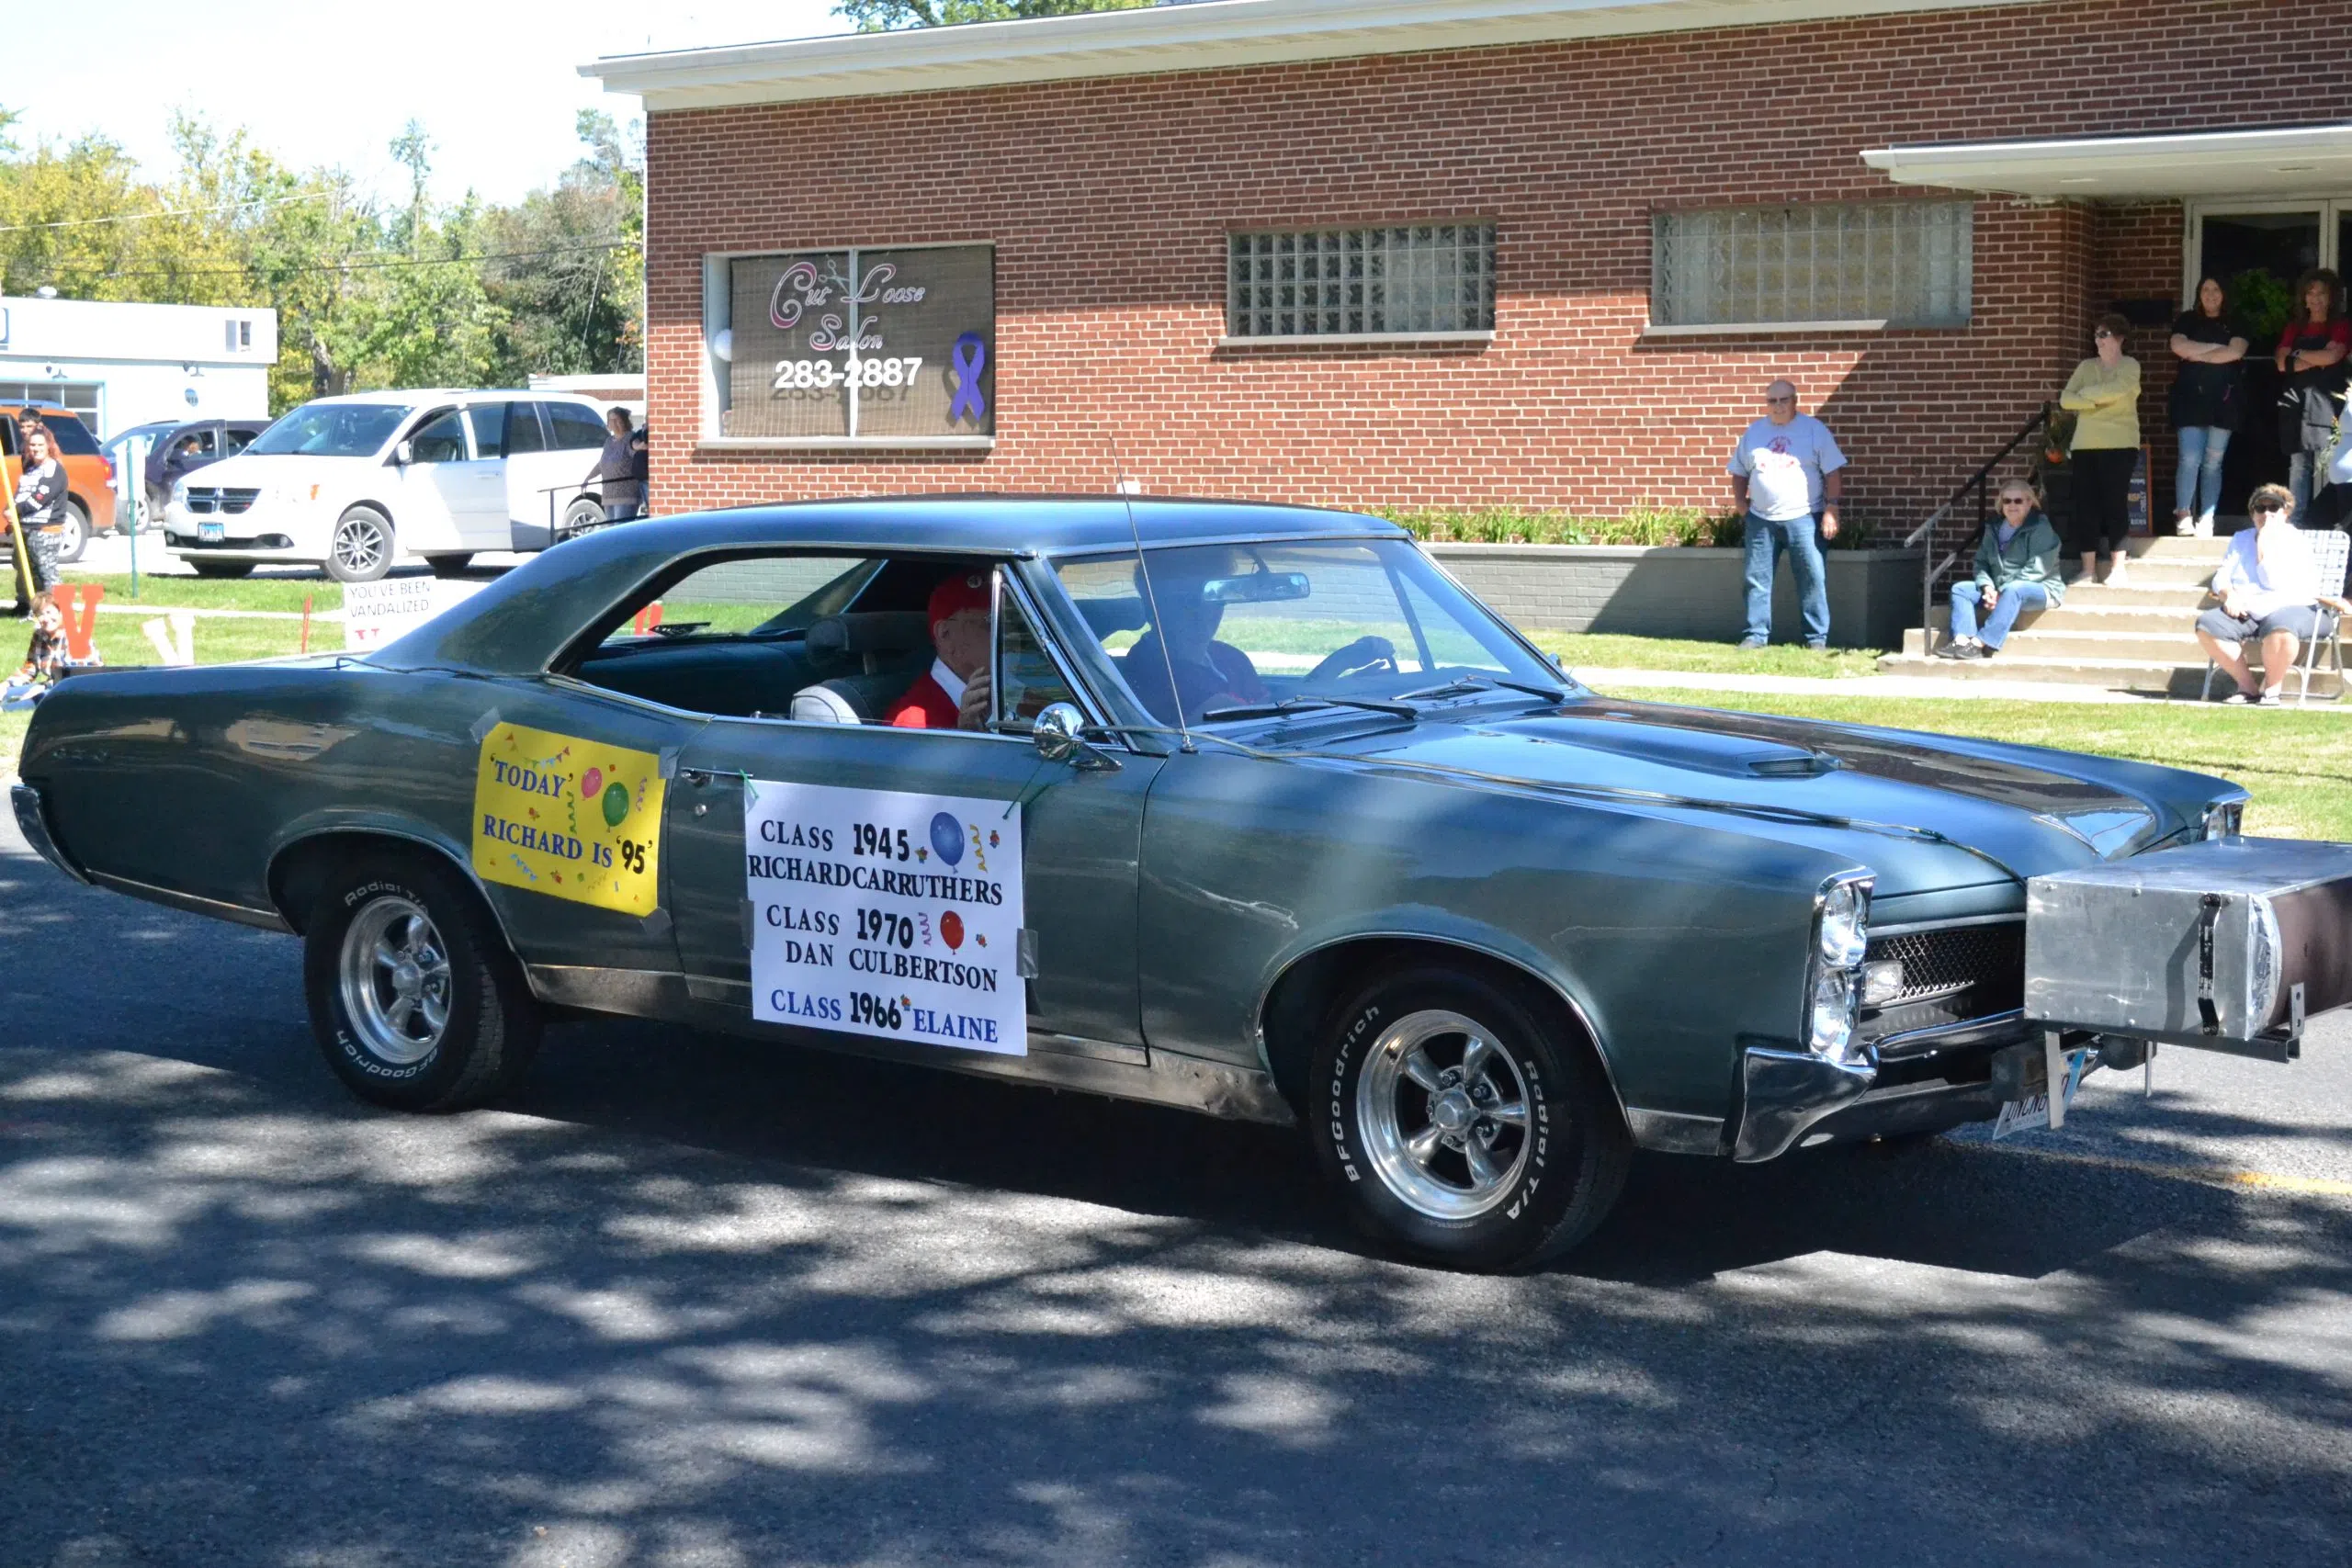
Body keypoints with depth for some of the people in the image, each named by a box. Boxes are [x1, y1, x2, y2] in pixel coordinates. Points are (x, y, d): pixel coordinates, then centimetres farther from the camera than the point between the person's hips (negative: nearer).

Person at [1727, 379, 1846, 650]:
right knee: (1757, 580, 4)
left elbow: (1833, 472, -3)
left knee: (1812, 579, -4)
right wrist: (1739, 499, 6)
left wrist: (1831, 510, -10)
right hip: (1761, 520, 3)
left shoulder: (1814, 429, 0)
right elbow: (1739, 472, 21)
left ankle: (1817, 637, 1)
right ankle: (1756, 635, 10)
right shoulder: (1753, 432, 11)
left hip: (1803, 518, -3)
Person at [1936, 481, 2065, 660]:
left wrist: (2002, 591, -23)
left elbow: (2035, 570, -20)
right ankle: (1961, 640, -30)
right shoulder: (1994, 529, 11)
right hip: (1999, 590, 7)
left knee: (2013, 590, -38)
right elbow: (1981, 562, 7)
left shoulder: (2040, 529, -10)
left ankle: (1980, 644, -44)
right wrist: (1987, 587, -14)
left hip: (2040, 589, -7)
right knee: (1959, 589, -7)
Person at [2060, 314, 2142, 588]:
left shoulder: (2130, 366, 2)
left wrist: (2085, 394, -3)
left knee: (2115, 503, -6)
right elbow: (2065, 399, 3)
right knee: (2085, 505, 0)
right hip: (2085, 445, 4)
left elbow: (2116, 390, -17)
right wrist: (2096, 402, -10)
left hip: (2119, 445, -4)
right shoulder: (2086, 366, 13)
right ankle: (2088, 568, 3)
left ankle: (2117, 567, -3)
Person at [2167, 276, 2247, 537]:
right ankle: (2183, 515, -4)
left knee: (2213, 462, 1)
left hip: (2223, 400, 1)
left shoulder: (2235, 326, 10)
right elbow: (2179, 346, -8)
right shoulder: (2186, 320, 10)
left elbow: (2236, 352, -8)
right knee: (2190, 459, -11)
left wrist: (2198, 355, -7)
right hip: (2190, 397, -1)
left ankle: (2206, 520, 1)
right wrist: (2216, 348, -7)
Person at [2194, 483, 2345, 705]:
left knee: (2279, 628, -41)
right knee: (2207, 625, -24)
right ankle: (2247, 686, -13)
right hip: (2246, 611, 5)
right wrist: (2229, 595, -13)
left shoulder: (2297, 541, -1)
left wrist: (2265, 541, -11)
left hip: (2291, 608, -5)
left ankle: (2272, 687, -15)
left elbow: (2274, 582, -14)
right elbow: (2220, 578, 9)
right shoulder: (2241, 539, 17)